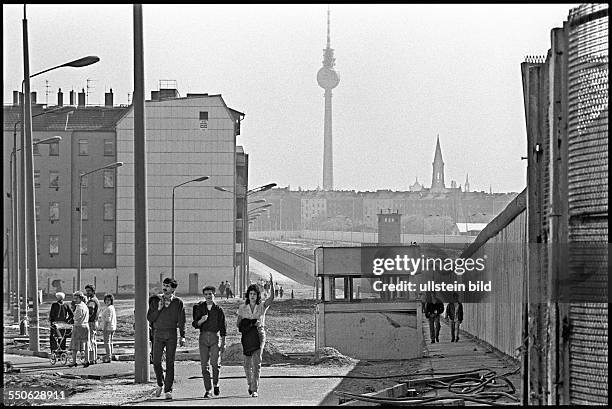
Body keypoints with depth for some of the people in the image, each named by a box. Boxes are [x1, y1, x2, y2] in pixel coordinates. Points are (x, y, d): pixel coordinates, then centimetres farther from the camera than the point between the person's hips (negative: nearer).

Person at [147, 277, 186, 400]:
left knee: (170, 363, -2)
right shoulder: (155, 300, 4)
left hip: (171, 334, -1)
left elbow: (181, 321, 3)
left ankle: (168, 390, 2)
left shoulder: (178, 302, 3)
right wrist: (158, 309, -13)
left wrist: (182, 336, -4)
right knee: (156, 362, -3)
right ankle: (160, 384, 21)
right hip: (158, 333, 1)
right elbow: (149, 318, 2)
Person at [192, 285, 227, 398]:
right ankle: (208, 390, 2)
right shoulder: (200, 308, 9)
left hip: (215, 337, -2)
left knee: (215, 363, -12)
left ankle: (216, 384, 11)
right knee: (204, 365, -2)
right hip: (203, 337, 2)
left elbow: (222, 328, 7)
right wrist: (201, 320, -15)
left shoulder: (218, 309, 5)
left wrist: (223, 343, 4)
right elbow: (195, 324, 6)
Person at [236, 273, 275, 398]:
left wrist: (271, 284, -26)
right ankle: (250, 384, 32)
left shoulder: (262, 306, 1)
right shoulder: (242, 308, 7)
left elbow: (271, 298, -16)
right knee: (247, 363, 5)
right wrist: (245, 324, -11)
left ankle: (254, 390, -15)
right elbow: (238, 324, 11)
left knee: (257, 362, -14)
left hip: (259, 335, -2)